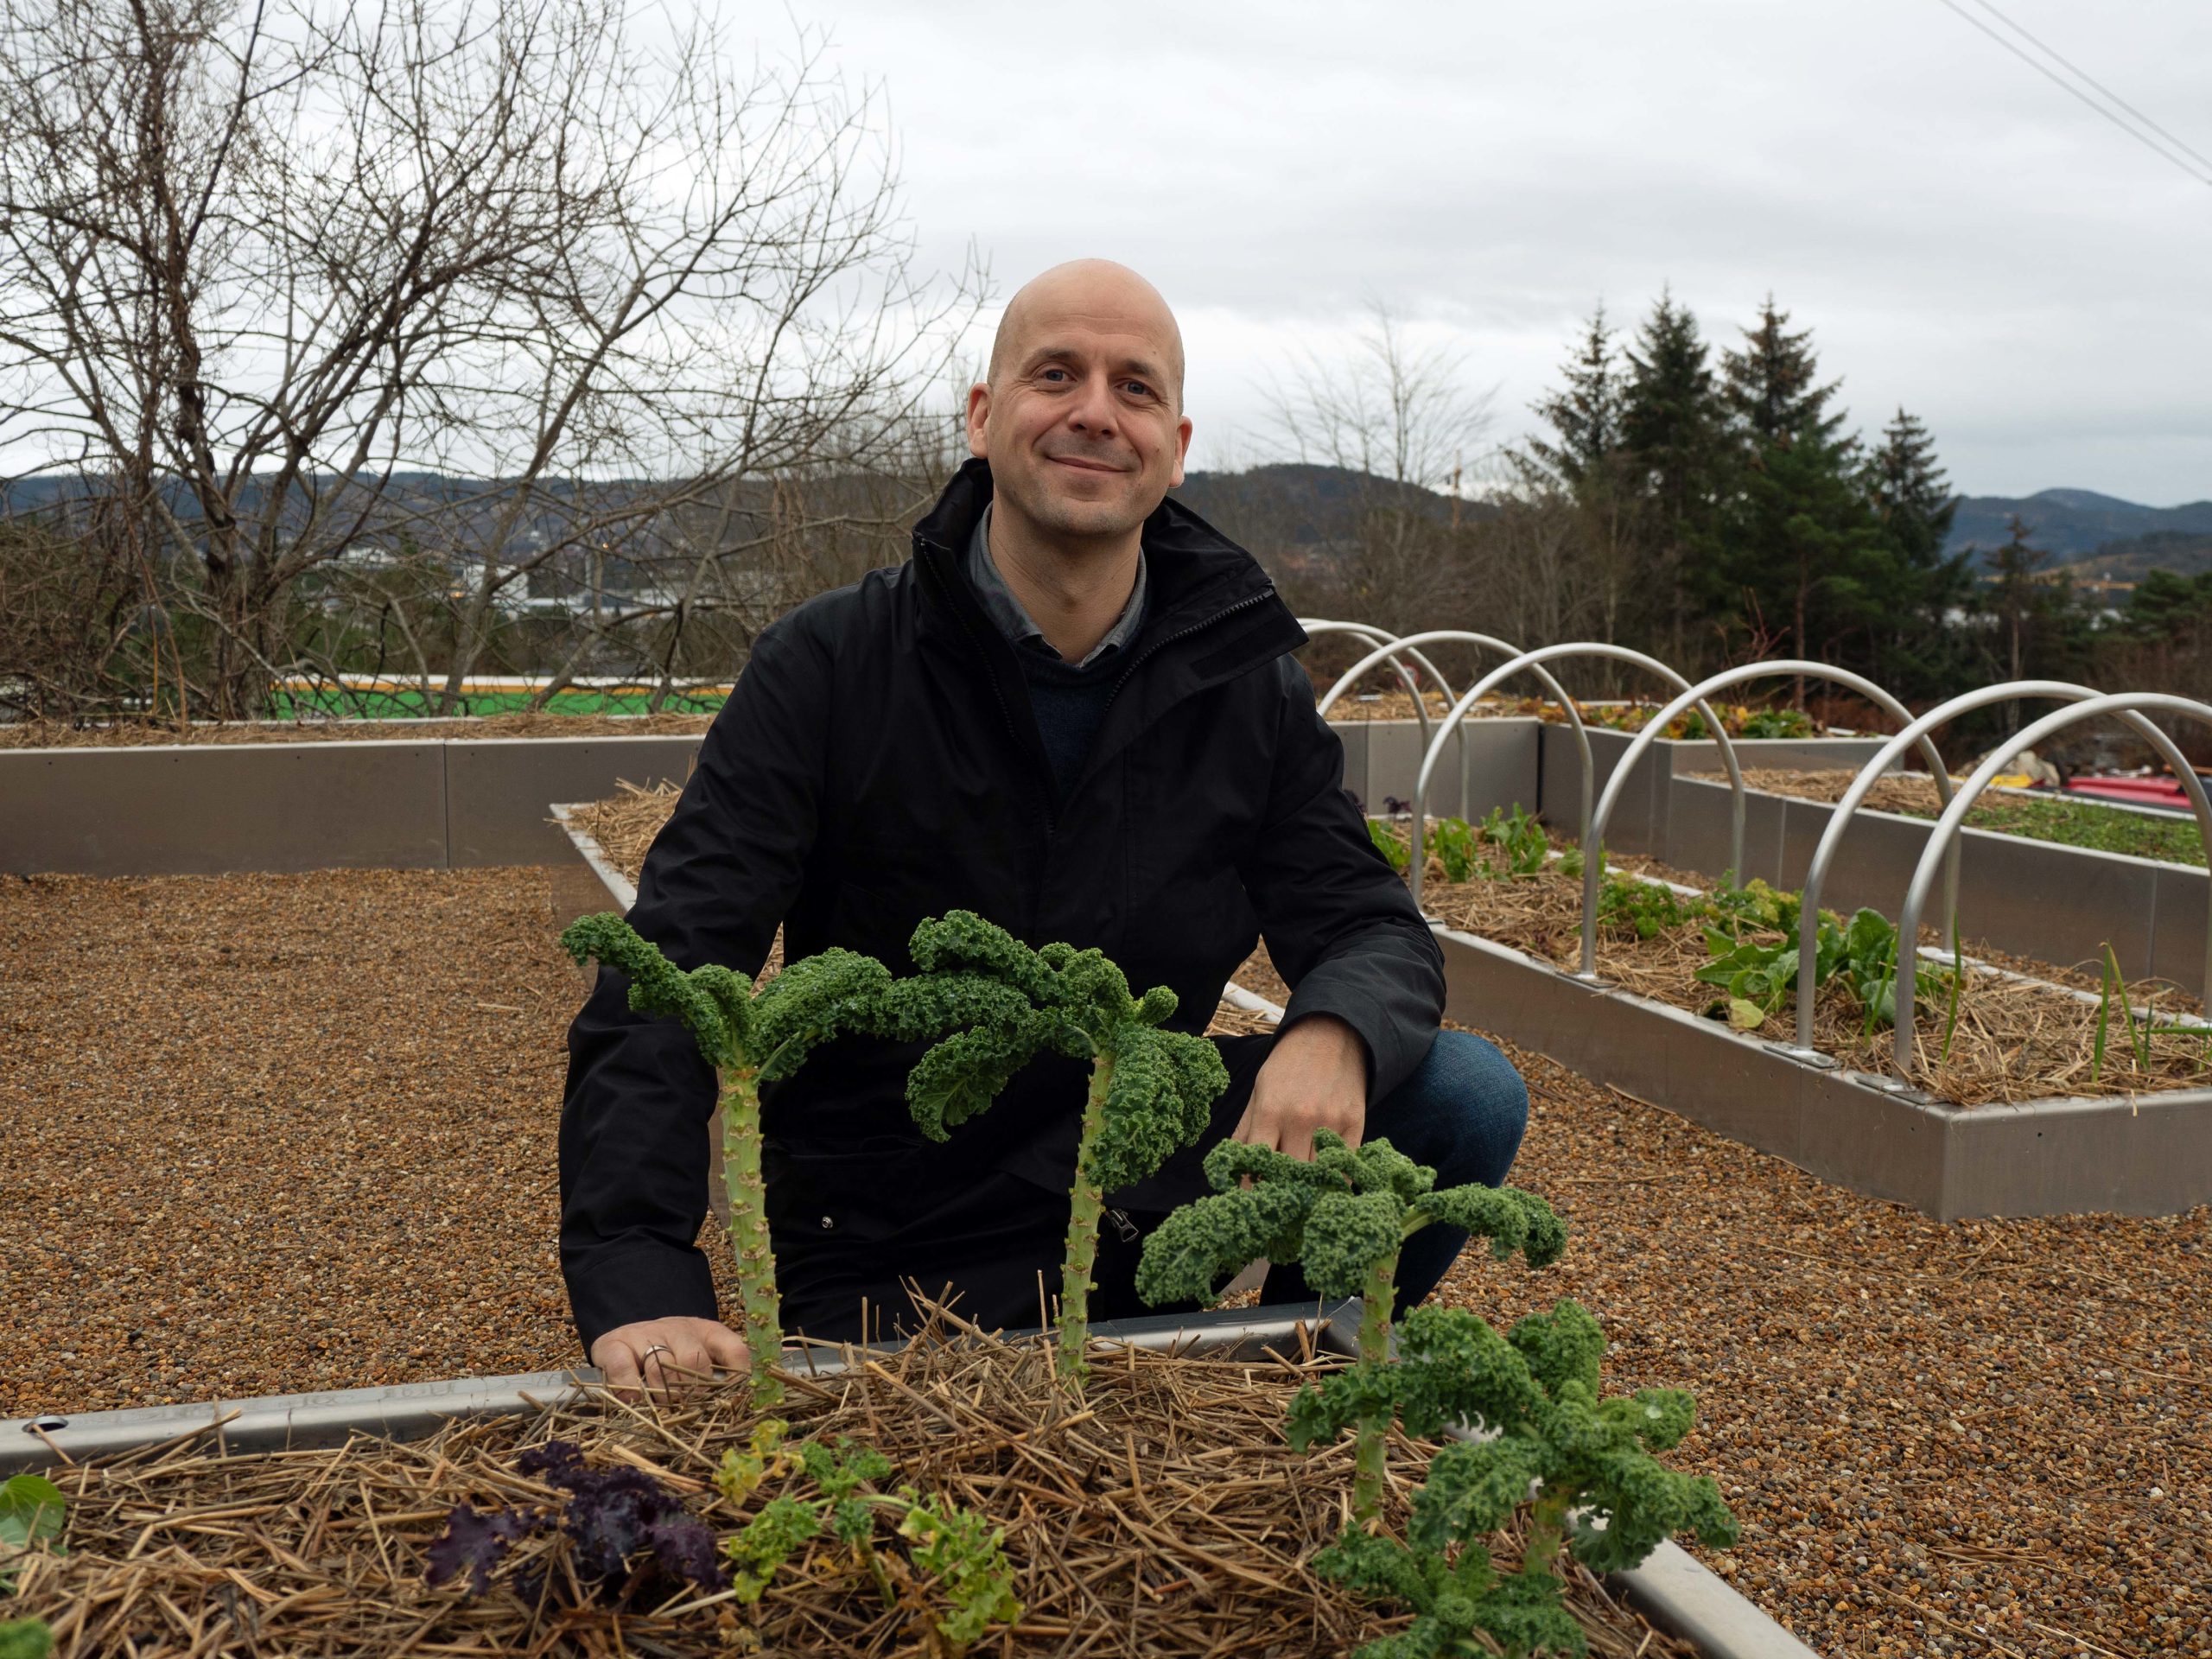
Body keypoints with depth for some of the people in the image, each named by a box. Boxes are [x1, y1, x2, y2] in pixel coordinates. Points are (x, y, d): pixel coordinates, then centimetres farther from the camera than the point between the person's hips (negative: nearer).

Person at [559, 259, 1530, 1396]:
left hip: (1146, 1189, 4)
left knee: (1466, 1094, -13)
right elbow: (667, 976, -16)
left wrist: (1332, 1033, -26)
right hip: (891, 1277, -3)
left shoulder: (1246, 685, 0)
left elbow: (1372, 928, 1)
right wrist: (638, 1281, -31)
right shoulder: (828, 665, -10)